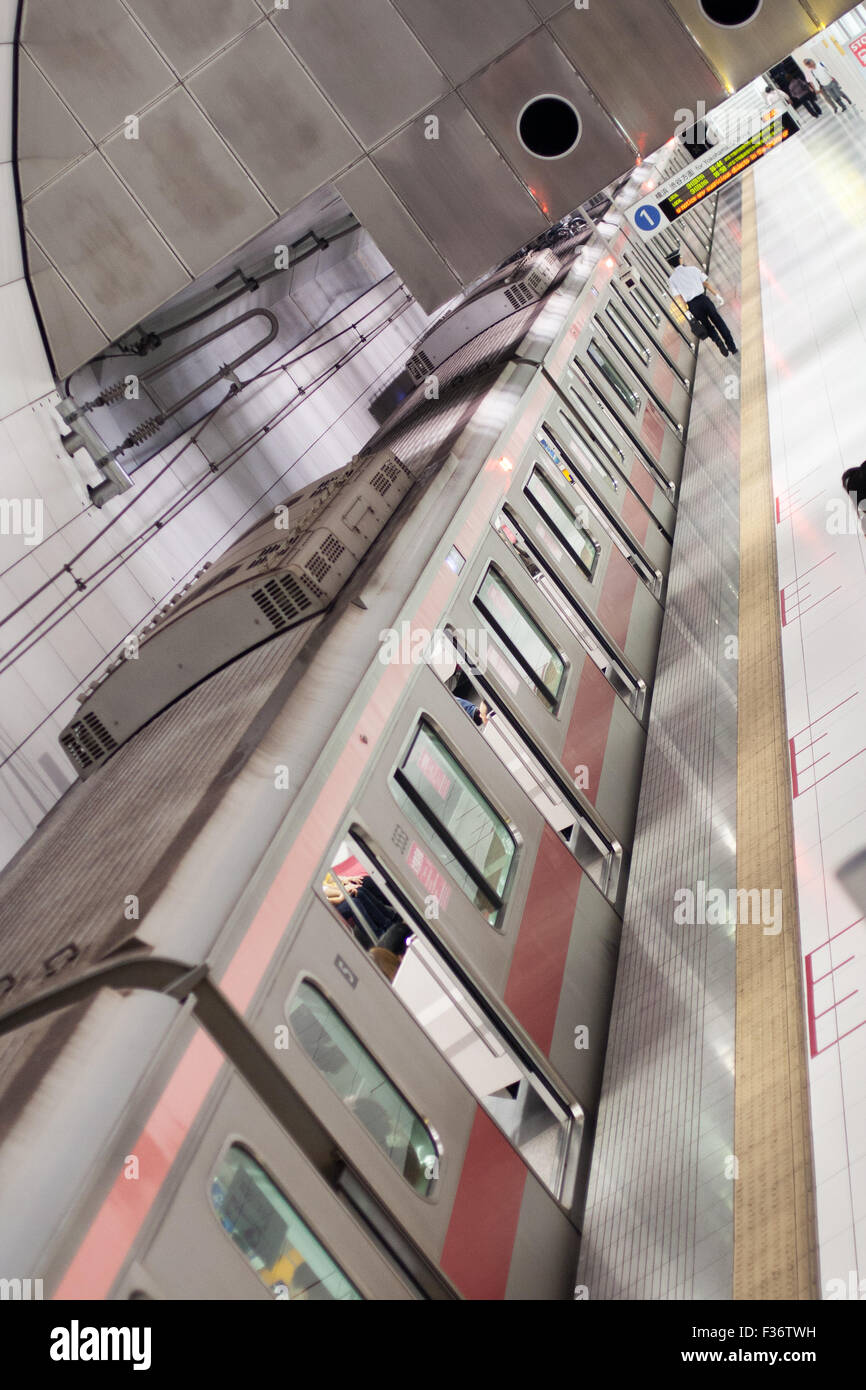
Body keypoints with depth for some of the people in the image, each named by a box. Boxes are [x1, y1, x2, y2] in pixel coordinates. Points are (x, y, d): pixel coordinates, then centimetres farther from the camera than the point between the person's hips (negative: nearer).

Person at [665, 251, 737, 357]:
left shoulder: (672, 280, 2)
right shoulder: (693, 269, 5)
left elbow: (678, 297, -5)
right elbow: (706, 283, 5)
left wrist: (686, 311, -5)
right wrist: (717, 294, 10)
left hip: (693, 305, 0)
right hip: (703, 299, 1)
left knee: (708, 327, 15)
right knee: (718, 321, 13)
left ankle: (723, 348, 6)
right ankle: (732, 347, 15)